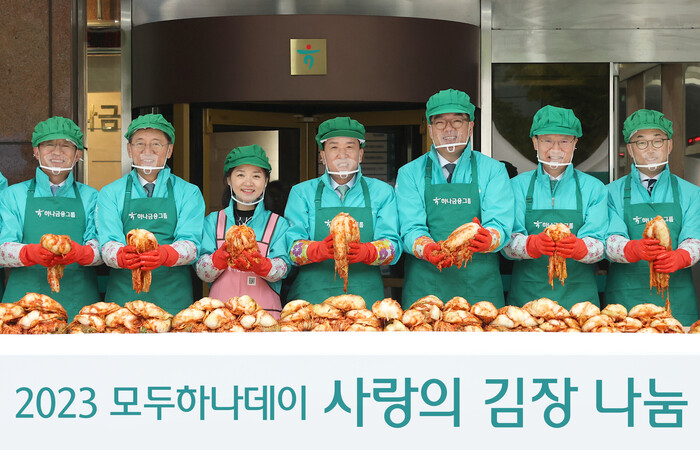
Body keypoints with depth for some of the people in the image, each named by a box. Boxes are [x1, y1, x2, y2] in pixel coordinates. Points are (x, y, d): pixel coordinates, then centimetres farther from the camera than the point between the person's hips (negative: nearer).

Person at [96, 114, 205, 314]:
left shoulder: (189, 193, 9)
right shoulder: (110, 194, 11)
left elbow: (191, 243, -4)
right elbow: (107, 244, -1)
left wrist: (165, 254, -26)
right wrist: (122, 256, -25)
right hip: (123, 297, 0)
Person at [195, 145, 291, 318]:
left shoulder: (279, 224, 12)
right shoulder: (212, 221, 14)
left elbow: (282, 268, -2)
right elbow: (202, 272, 3)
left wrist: (261, 265, -23)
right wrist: (221, 258, -17)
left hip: (265, 311, 0)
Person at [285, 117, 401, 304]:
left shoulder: (382, 192, 13)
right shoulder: (301, 193, 12)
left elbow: (391, 244, 2)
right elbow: (291, 244, 0)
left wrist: (366, 252, -20)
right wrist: (320, 250, -21)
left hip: (365, 295, 1)